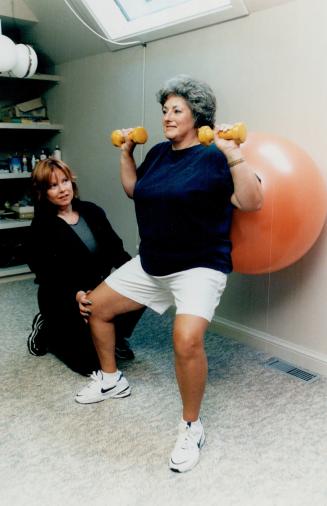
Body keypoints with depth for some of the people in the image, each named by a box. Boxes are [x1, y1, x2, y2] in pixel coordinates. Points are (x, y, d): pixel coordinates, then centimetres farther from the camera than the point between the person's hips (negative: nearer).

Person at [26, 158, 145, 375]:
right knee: (89, 361, -10)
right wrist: (78, 295, -37)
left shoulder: (92, 211, 3)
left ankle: (115, 337, 5)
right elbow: (47, 275, -19)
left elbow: (115, 249, 0)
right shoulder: (42, 227, -11)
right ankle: (47, 330, 17)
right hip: (63, 298, -5)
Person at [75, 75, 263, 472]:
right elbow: (134, 190, 23)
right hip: (150, 264, 8)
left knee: (187, 339, -32)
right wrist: (126, 152, 14)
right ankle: (111, 379, 35)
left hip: (199, 267, -8)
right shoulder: (159, 153, 8)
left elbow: (252, 202, -24)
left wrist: (234, 154, -32)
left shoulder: (212, 156, -12)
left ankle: (191, 428, -7)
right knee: (95, 306, 13)